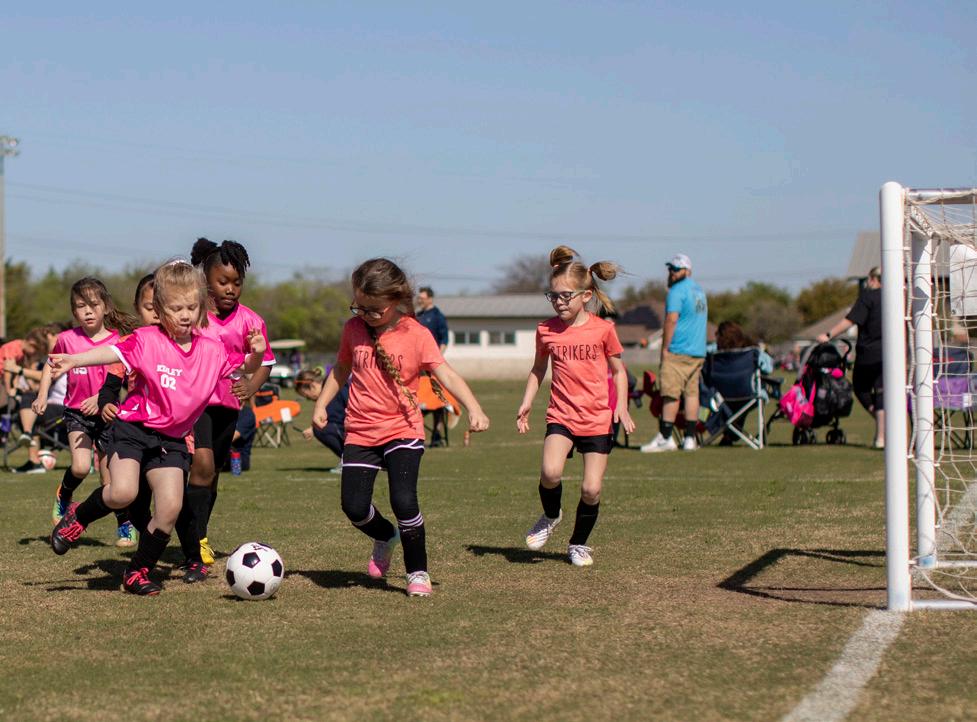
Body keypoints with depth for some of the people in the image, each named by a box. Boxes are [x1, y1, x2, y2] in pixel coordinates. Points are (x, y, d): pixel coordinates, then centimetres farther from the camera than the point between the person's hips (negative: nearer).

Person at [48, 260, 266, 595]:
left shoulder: (212, 351, 4)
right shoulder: (148, 341, -9)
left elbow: (245, 367, 10)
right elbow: (114, 352, -20)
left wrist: (256, 354, -13)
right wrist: (73, 360, -35)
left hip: (171, 439, 4)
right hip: (133, 428, -4)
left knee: (170, 507, -9)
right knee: (123, 493, -24)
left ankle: (138, 572, 13)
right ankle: (78, 517, 9)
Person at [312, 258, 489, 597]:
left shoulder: (416, 335, -9)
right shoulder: (354, 329, 3)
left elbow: (446, 373, -14)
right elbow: (342, 369, 19)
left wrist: (473, 408, -27)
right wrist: (321, 404, 13)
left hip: (403, 430, -4)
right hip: (360, 432, 4)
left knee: (404, 502, -18)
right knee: (354, 506, -4)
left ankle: (418, 573, 2)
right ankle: (386, 537, 32)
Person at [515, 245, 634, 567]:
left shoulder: (603, 329, -5)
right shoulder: (546, 330, 1)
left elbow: (618, 371, 5)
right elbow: (538, 369, 16)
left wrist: (621, 406, -7)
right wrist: (527, 402, 5)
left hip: (598, 419, -1)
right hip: (561, 416, 1)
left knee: (591, 489, -2)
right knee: (550, 472, -25)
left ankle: (579, 543, 24)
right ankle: (551, 516, 7)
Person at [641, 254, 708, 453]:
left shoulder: (677, 291, -9)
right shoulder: (699, 291, 19)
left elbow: (671, 320, -15)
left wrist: (665, 348, -12)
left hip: (678, 352, -9)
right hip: (699, 352, 9)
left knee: (670, 394, -8)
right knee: (692, 392, 8)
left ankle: (665, 438, -10)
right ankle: (690, 438, 7)